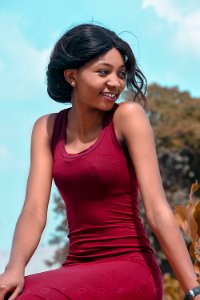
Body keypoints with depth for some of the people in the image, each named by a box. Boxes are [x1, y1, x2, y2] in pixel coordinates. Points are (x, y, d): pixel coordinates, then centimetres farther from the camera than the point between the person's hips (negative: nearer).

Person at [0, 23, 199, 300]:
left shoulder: (128, 116, -6)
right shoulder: (47, 129, 8)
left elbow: (157, 210, -11)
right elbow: (34, 210, -3)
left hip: (130, 269, -4)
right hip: (78, 270, 4)